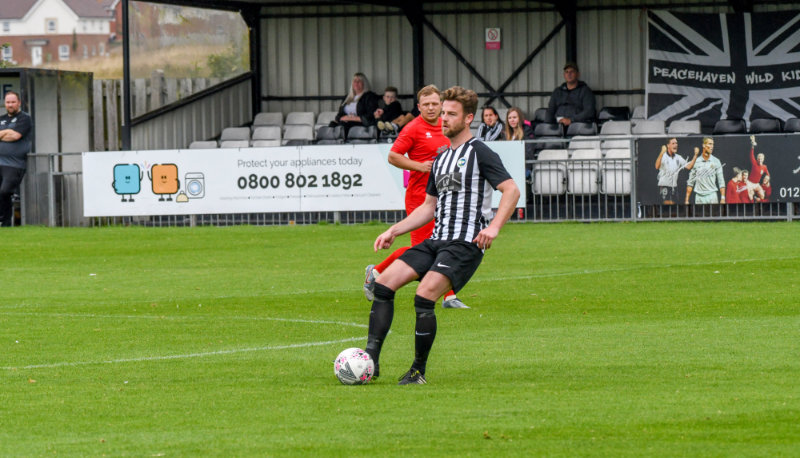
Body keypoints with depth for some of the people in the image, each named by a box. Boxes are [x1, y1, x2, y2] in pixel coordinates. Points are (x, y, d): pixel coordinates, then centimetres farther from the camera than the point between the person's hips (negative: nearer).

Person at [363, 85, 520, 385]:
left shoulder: (479, 153, -4)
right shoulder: (441, 159, 21)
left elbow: (511, 190, -11)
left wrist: (493, 227, -23)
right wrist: (394, 231, 19)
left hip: (465, 243, -8)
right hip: (436, 240, 8)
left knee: (424, 297, -23)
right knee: (383, 284, -6)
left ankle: (418, 372, -11)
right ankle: (371, 359, -9)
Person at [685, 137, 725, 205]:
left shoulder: (716, 162, 4)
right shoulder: (696, 162, 6)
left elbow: (721, 181, 2)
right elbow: (690, 182, 10)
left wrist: (723, 198, -8)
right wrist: (687, 200, 5)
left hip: (712, 196, -1)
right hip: (699, 196, 1)